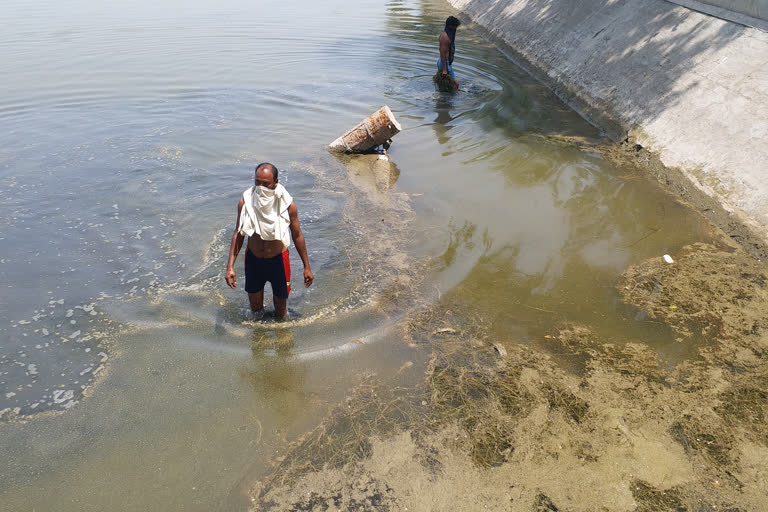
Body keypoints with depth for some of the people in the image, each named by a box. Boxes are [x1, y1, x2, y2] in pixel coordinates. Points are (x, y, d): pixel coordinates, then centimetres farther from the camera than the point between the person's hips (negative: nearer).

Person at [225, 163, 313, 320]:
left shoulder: (287, 205, -17)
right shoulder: (245, 202, -14)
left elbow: (297, 236, -5)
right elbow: (238, 234, -4)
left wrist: (307, 267, 0)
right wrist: (230, 266, -9)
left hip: (278, 260, -1)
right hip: (253, 259, 2)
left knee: (280, 310, 13)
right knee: (255, 307, 19)